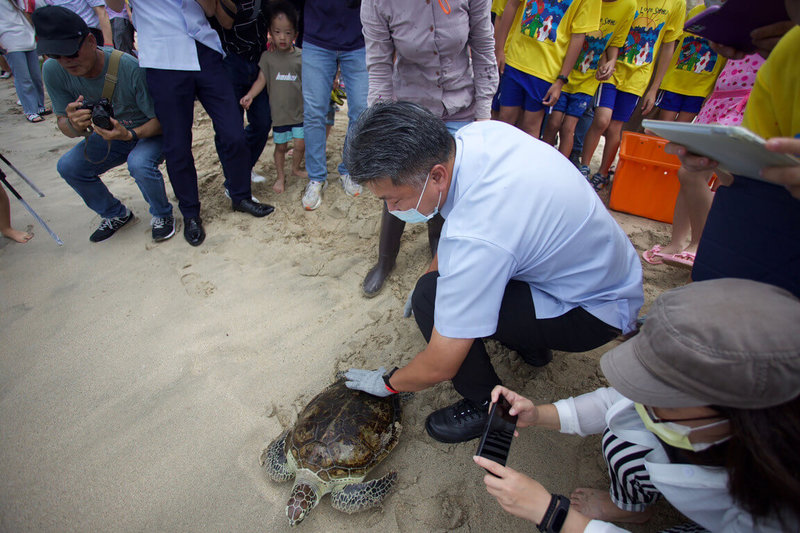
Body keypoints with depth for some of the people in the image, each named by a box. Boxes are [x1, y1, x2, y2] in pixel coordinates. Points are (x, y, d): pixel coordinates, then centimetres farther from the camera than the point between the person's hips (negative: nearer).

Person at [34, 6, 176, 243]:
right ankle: (115, 214, 12)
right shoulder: (53, 71, -13)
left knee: (139, 163, -36)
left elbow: (161, 120, -23)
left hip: (150, 133, -5)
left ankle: (162, 215, -6)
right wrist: (73, 125, -33)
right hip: (109, 134, 6)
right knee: (68, 166, -12)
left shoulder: (130, 68, -29)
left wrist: (130, 134, -40)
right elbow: (63, 123, -8)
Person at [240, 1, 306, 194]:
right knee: (280, 146, 8)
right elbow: (261, 80, -2)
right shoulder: (268, 56, -2)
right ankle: (280, 176, 26)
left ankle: (295, 168, 31)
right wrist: (250, 95, -17)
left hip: (299, 110, 1)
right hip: (278, 111, 0)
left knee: (300, 144, 3)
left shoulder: (301, 56, -1)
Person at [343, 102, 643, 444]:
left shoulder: (474, 238, -38)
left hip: (597, 311, -9)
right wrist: (433, 272, 6)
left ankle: (487, 406, 2)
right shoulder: (480, 132, -14)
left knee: (431, 299, -24)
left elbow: (439, 368, -26)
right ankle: (531, 344, 27)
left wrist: (388, 383, -6)